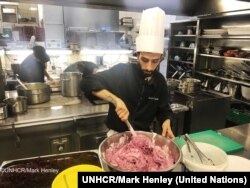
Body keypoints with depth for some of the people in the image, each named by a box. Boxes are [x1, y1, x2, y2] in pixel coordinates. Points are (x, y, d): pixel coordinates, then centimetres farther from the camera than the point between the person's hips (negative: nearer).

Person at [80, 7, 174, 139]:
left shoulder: (160, 81, -6)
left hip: (144, 137, 4)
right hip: (117, 135, -3)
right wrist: (115, 99, -37)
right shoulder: (122, 71, -19)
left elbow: (163, 111, 4)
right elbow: (88, 83, -25)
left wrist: (166, 125, -17)